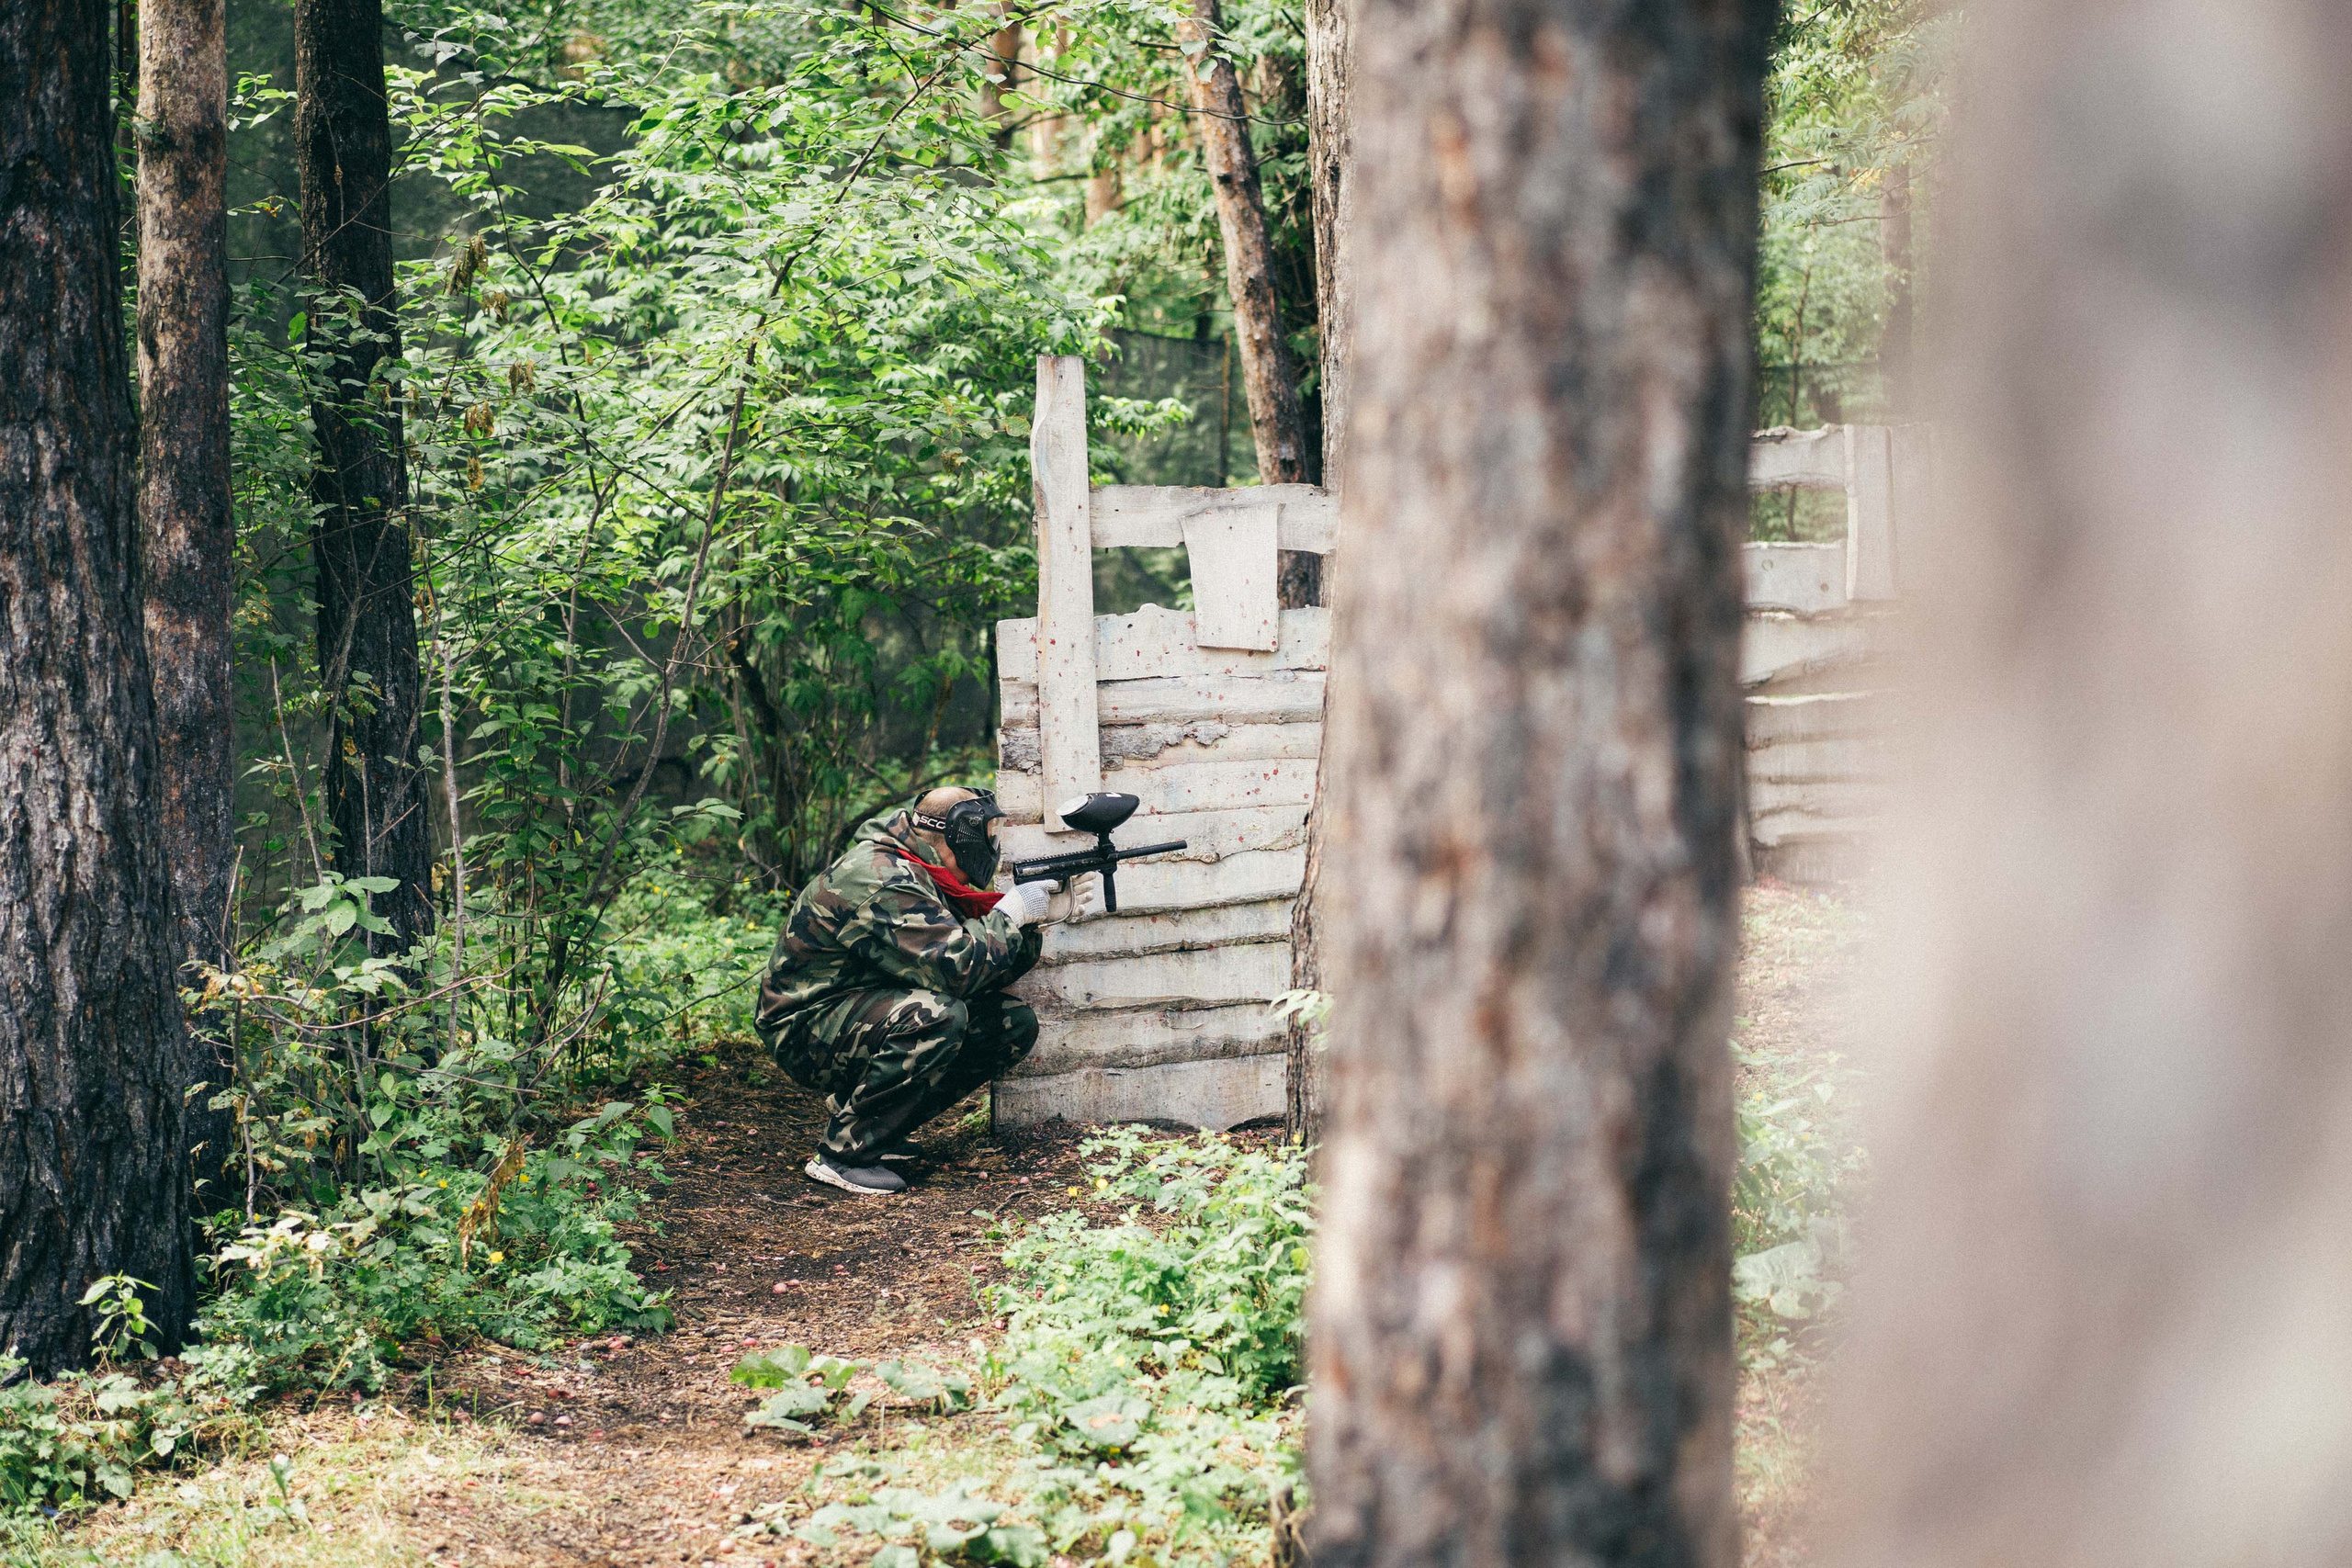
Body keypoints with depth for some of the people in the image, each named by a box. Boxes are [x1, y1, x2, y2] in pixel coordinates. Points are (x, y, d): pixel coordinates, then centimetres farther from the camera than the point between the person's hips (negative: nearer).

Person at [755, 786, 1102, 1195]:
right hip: (807, 1032, -10)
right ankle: (842, 1153, -21)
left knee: (1014, 1024, -1)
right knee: (935, 1015, -36)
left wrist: (1048, 910, -2)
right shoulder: (881, 881, -23)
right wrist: (1011, 913, -16)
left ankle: (881, 1129, 5)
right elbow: (956, 968, -29)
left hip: (872, 1015, 10)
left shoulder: (926, 878, 9)